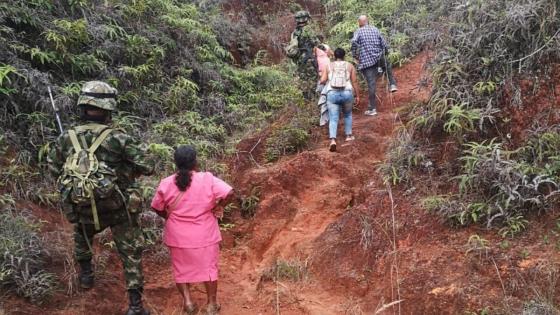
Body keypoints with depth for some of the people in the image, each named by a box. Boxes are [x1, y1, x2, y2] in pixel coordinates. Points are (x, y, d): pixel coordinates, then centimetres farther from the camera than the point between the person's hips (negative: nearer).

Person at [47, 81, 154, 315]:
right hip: (118, 210, -3)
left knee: (82, 235, 37)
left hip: (82, 210, 3)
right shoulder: (118, 139, -17)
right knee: (131, 253, 10)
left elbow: (53, 168, 8)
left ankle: (85, 274, 48)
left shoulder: (66, 139, -7)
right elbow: (147, 167, -16)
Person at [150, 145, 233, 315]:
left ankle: (187, 300, 14)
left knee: (181, 268, 19)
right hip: (205, 235, -1)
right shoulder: (207, 179, -15)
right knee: (208, 267, 15)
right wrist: (218, 207, -6)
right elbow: (228, 193, -21)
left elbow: (157, 207, 1)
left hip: (178, 236, 1)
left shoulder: (166, 184, -8)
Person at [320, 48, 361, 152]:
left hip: (332, 93, 0)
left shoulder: (329, 66, 10)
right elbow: (354, 82, 5)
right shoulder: (350, 66, 9)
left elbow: (322, 81, 2)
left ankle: (333, 140, -20)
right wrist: (358, 95, 12)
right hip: (347, 93, 1)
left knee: (333, 119, -2)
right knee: (347, 114, 26)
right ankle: (349, 135, 28)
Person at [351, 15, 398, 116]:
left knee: (371, 84, -1)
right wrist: (385, 52, 27)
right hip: (379, 58, 3)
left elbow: (354, 42, -21)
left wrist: (355, 55, -10)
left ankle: (372, 109, 1)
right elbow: (384, 44, 8)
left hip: (366, 61, -3)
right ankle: (392, 84, 25)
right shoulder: (375, 29, 9)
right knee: (387, 64, 37)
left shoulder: (358, 32, -1)